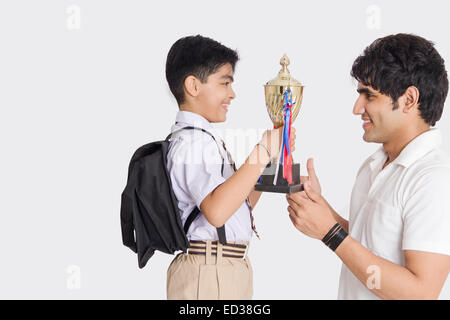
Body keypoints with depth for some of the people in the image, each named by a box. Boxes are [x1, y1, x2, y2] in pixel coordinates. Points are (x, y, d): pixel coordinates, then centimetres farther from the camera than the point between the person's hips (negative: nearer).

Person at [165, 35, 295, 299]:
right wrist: (262, 153, -26)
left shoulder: (202, 139, 18)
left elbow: (241, 204, 18)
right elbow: (216, 211, -31)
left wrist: (269, 160, 8)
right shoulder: (193, 142, -14)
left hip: (229, 268, 10)